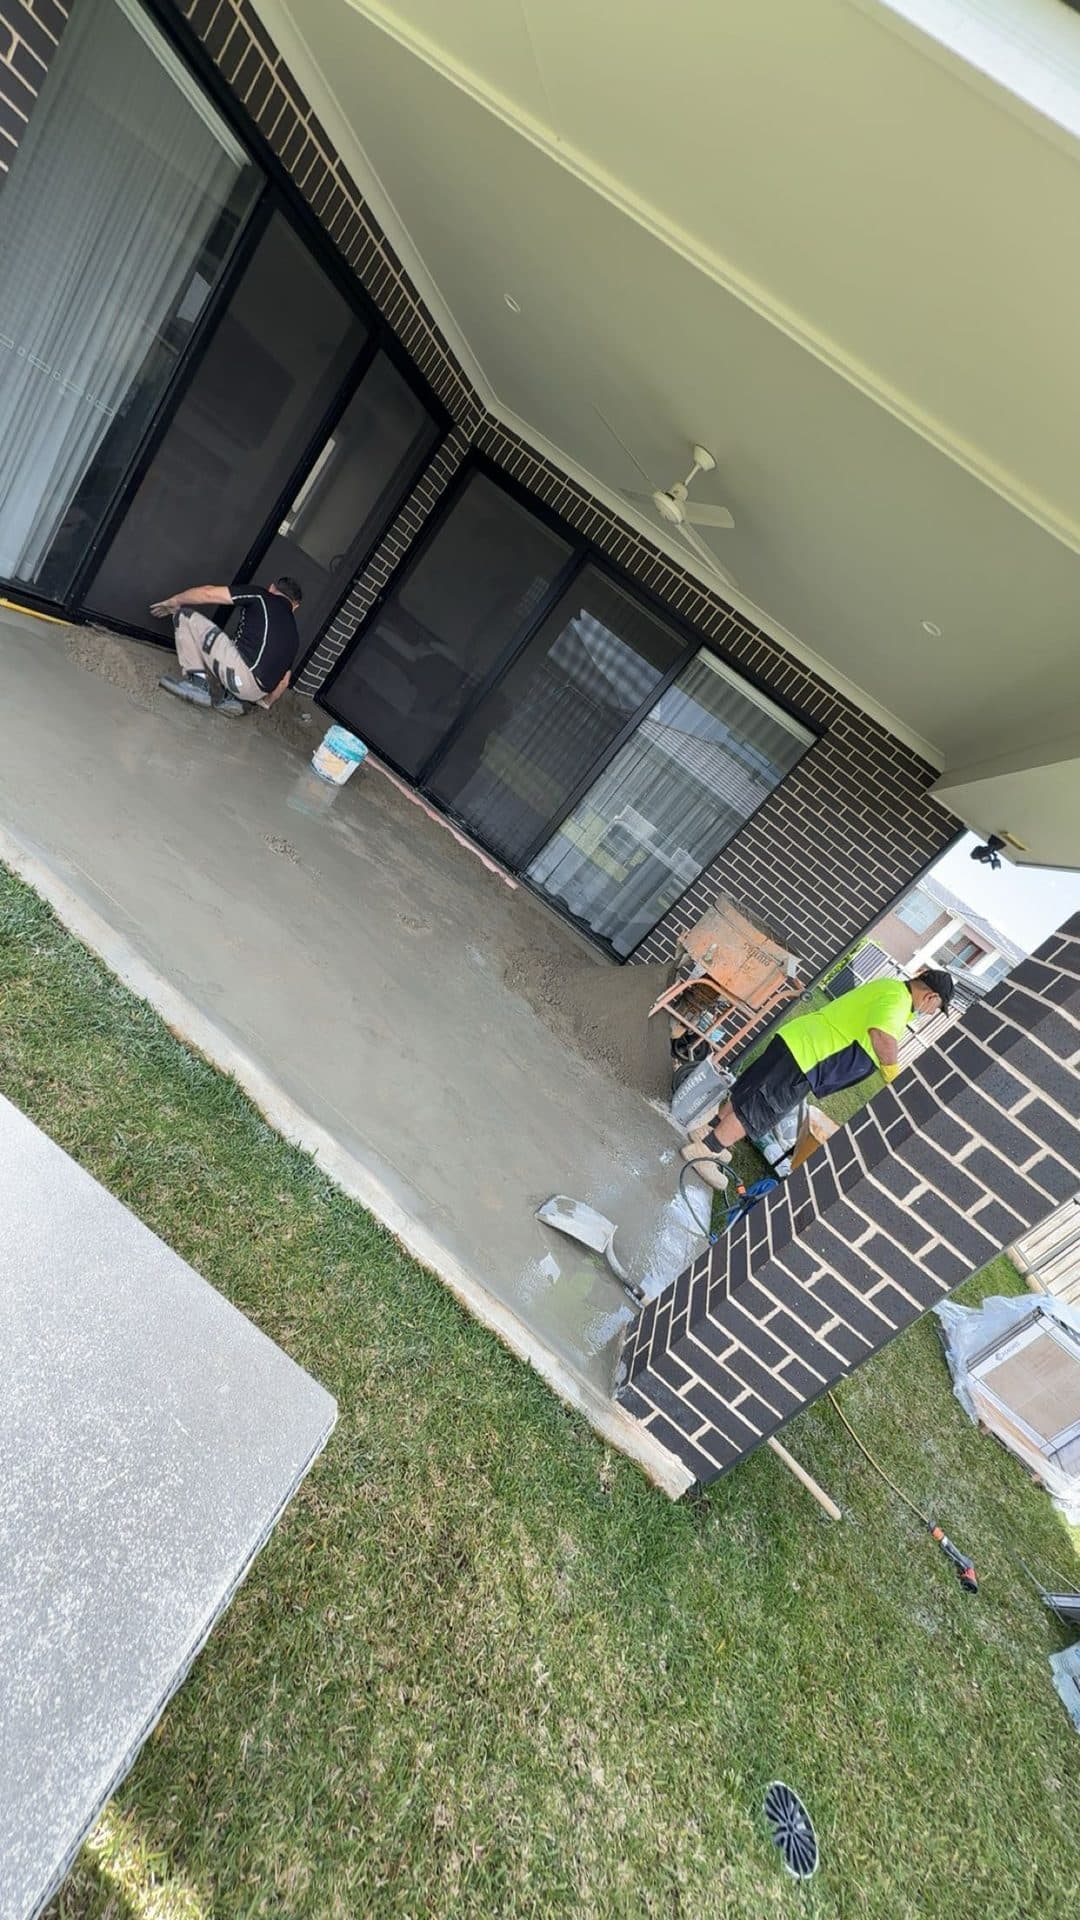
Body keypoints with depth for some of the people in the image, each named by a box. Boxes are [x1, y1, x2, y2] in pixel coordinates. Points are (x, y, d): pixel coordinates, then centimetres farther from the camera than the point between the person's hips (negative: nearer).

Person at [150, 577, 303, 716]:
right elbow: (284, 680, 23)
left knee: (185, 616, 7)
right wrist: (265, 702, 39)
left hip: (241, 676, -6)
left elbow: (209, 593, 5)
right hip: (256, 692, 7)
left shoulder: (262, 596, 9)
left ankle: (198, 683, 0)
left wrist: (174, 601, 22)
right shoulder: (293, 631, 22)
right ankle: (232, 699, 11)